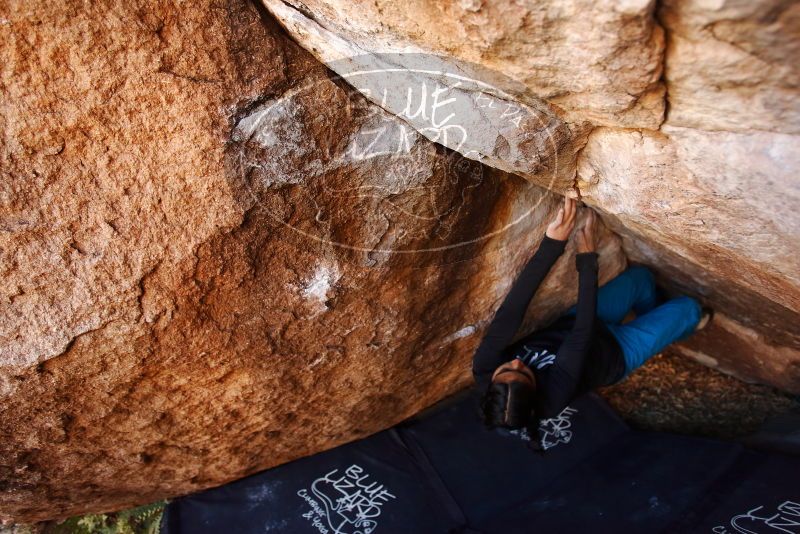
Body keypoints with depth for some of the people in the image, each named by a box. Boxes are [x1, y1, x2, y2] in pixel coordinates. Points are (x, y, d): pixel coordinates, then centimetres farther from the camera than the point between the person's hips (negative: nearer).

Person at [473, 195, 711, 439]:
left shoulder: (483, 372, -34)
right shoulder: (554, 395, -43)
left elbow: (509, 314, -41)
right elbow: (582, 336, -39)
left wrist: (552, 242, -46)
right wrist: (588, 258, -36)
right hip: (615, 349, -4)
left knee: (640, 274, 16)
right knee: (688, 307, 10)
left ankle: (655, 318, 51)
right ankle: (684, 326, 49)